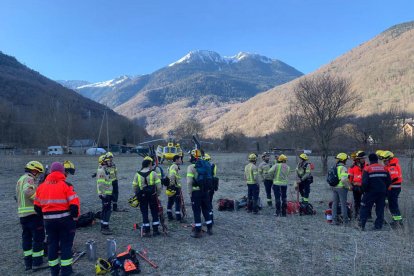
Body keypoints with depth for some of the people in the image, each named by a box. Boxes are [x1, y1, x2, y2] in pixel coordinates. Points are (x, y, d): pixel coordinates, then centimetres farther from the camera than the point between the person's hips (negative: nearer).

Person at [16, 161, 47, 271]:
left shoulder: (20, 180, 18)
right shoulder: (29, 179, -11)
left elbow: (18, 197, 18)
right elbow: (28, 192, -29)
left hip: (22, 214, 9)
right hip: (33, 213, -9)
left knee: (26, 237, 14)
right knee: (38, 237, -1)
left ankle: (28, 262, 21)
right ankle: (37, 262, 4)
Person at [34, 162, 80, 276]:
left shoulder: (42, 186, 4)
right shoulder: (66, 185, -13)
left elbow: (37, 206, 10)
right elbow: (74, 204, -18)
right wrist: (75, 215, -1)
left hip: (49, 220, 5)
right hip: (65, 219, -4)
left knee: (52, 244, 17)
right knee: (66, 244, 8)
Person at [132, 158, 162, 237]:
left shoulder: (137, 174, -1)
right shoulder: (153, 173, -8)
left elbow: (134, 187, 1)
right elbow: (158, 186, -9)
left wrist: (137, 195, 14)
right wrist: (157, 194, 6)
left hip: (142, 196, 2)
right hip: (152, 195, -1)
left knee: (144, 213, 10)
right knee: (154, 213, 11)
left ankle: (146, 231, 12)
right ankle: (155, 230, 15)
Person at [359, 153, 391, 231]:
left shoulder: (367, 169, -8)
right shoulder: (384, 168, 6)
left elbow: (364, 182, -14)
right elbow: (389, 181, 8)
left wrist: (365, 190, 3)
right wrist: (384, 189, 19)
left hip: (371, 192, -4)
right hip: (382, 192, 4)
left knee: (365, 208, 5)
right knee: (380, 209, 12)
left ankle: (362, 225, 2)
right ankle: (378, 226, 13)